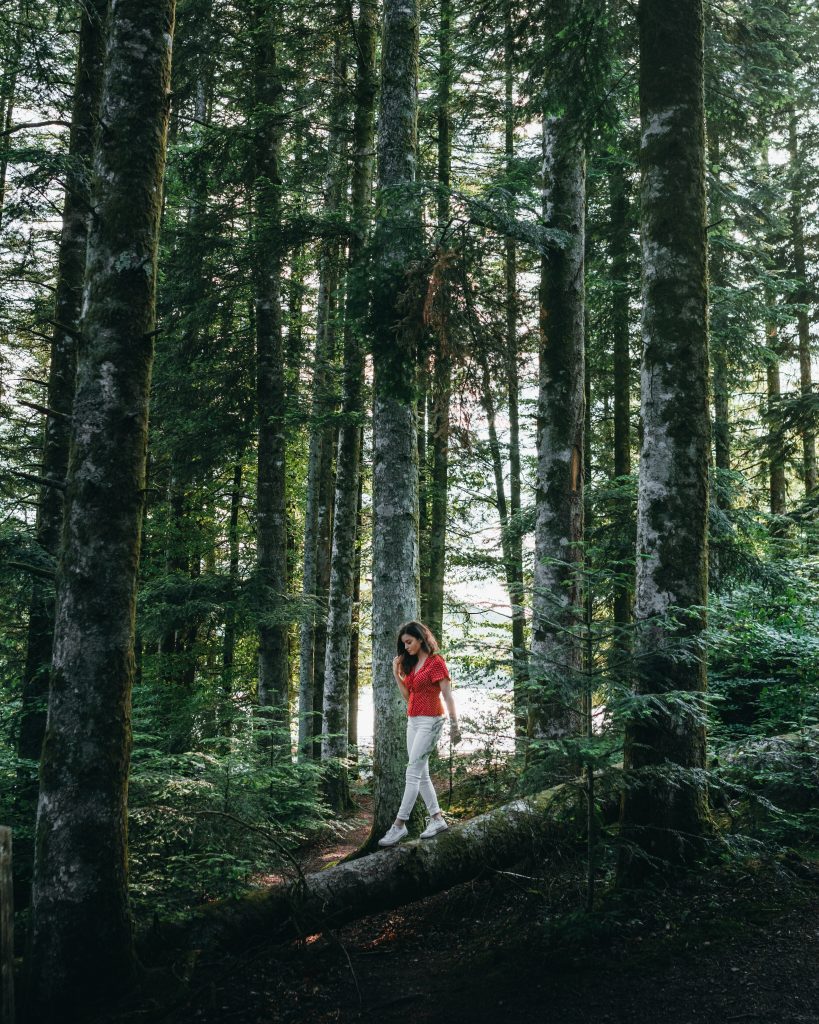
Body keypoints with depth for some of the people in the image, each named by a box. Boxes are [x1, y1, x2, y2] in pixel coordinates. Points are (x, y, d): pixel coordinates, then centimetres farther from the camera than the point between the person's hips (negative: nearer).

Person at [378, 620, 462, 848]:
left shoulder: (436, 662, -9)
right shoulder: (411, 664, 14)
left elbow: (447, 695, -13)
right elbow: (407, 695, 12)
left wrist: (454, 724, -17)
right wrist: (396, 674, 3)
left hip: (430, 721, -9)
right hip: (413, 721, 9)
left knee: (413, 773, -11)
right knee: (422, 774, 9)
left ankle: (399, 825, -11)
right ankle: (437, 819, 16)